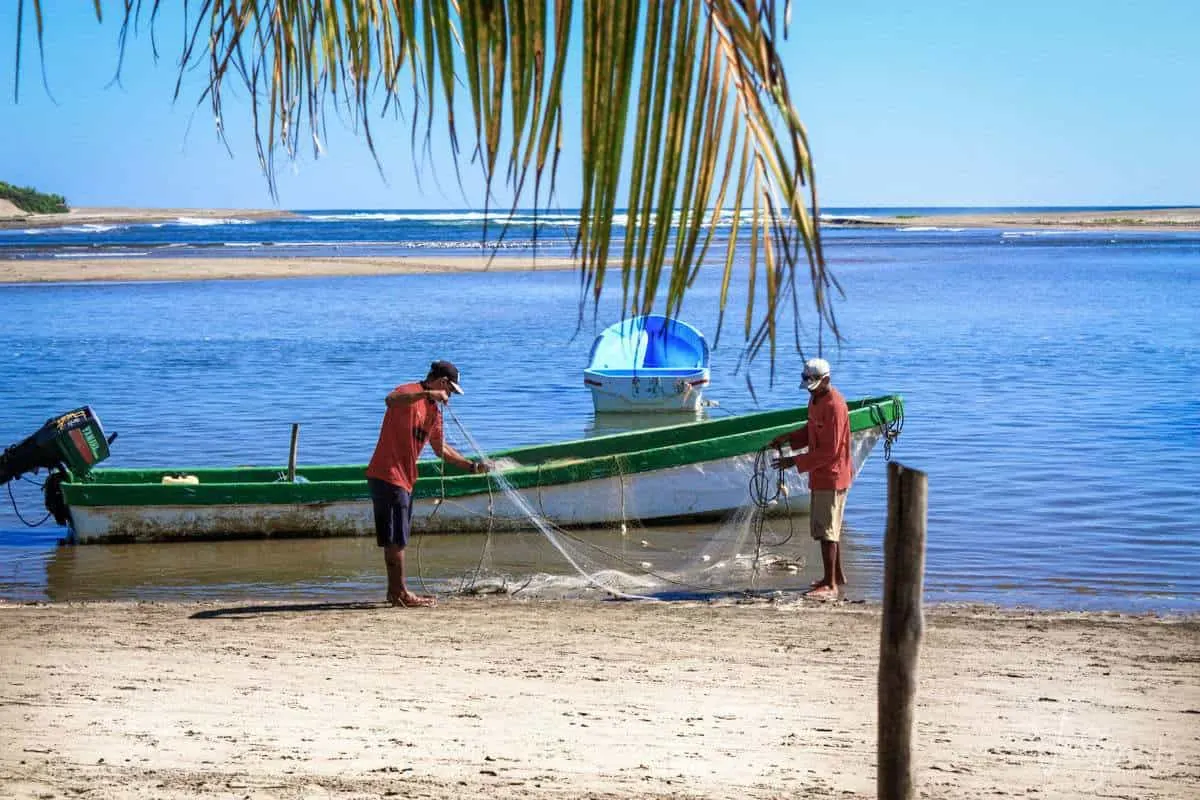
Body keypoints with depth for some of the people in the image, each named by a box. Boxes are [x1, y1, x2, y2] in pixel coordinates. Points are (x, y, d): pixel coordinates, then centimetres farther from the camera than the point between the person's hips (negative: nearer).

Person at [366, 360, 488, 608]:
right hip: (388, 474, -10)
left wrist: (472, 465, 21)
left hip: (404, 478, 10)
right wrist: (427, 393, -41)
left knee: (397, 538, 14)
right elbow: (391, 400, -36)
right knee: (396, 538, -7)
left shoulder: (434, 410, 17)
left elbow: (441, 449, 26)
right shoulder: (410, 392, -11)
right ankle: (400, 592, -4)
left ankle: (395, 590, 20)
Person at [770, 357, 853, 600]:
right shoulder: (815, 399, 9)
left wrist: (796, 461, -22)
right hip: (821, 475, 10)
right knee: (830, 527, 19)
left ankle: (830, 585, -7)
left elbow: (829, 450, -24)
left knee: (826, 530, -9)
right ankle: (837, 575, 30)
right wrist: (788, 438, 3)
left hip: (832, 476, -10)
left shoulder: (834, 406, -22)